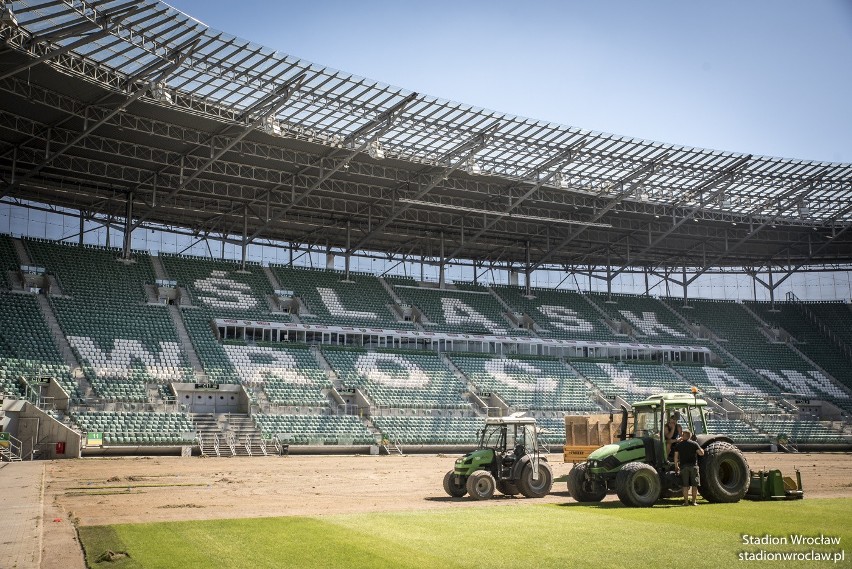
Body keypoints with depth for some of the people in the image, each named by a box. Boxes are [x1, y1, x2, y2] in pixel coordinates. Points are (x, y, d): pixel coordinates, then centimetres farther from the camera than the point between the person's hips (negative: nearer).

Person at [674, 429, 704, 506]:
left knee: (685, 485, 3)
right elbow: (701, 453, -4)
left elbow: (676, 457, 1)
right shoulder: (694, 444, 0)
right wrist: (701, 449, 19)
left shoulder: (679, 445, 2)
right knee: (694, 485, 6)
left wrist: (676, 466, 10)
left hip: (683, 466, 0)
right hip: (693, 466, 0)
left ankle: (686, 502, 1)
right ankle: (694, 502, 5)